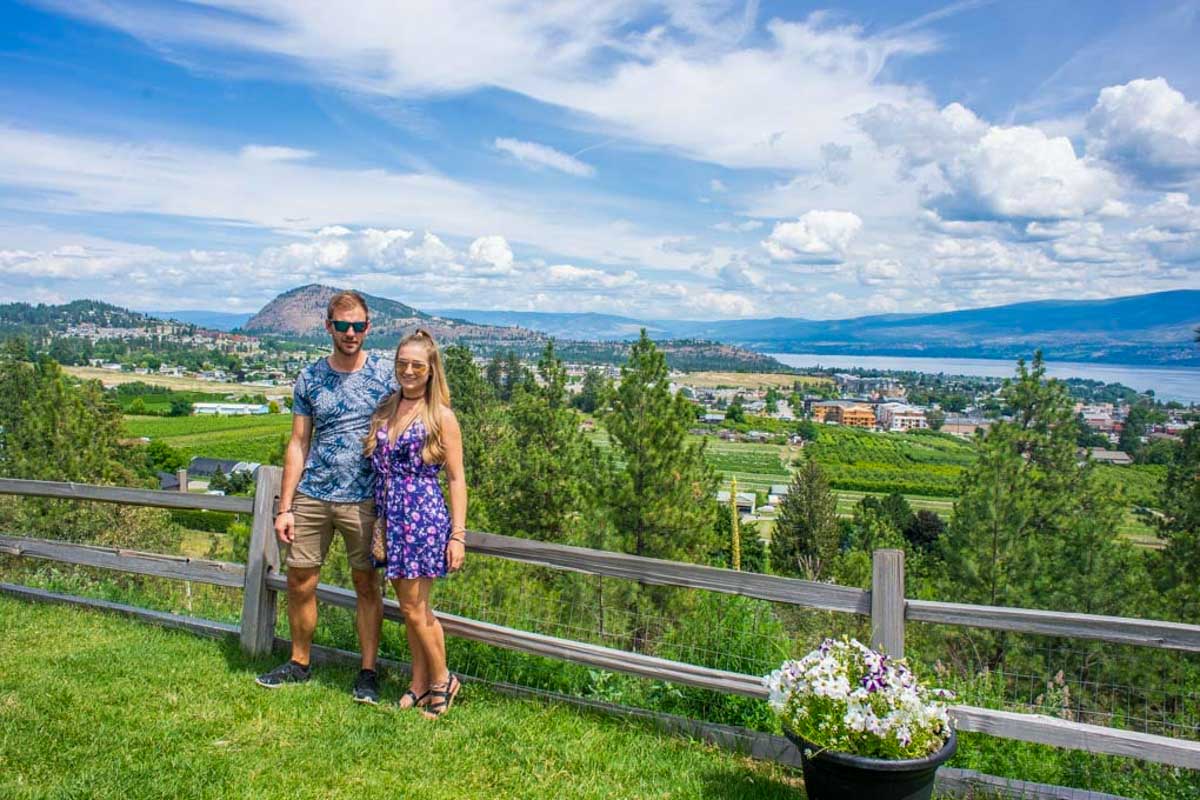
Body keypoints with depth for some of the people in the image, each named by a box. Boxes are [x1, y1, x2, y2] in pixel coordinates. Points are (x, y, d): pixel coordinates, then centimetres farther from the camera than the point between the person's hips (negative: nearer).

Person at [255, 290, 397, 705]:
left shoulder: (385, 374, -2)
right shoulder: (310, 378, 5)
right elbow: (298, 444, 7)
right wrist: (284, 507, 3)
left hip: (363, 499, -3)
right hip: (311, 496, 3)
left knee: (367, 585, 6)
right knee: (300, 582, 10)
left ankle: (367, 671, 19)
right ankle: (299, 663, 30)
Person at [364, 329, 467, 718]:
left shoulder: (441, 416, -6)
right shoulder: (385, 410, 10)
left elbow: (456, 478, -6)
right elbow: (378, 467, 15)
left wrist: (458, 535, -10)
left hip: (424, 517, -6)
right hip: (390, 517, 6)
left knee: (414, 609, -1)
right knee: (410, 607, 13)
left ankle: (442, 680, 19)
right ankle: (420, 685, 27)